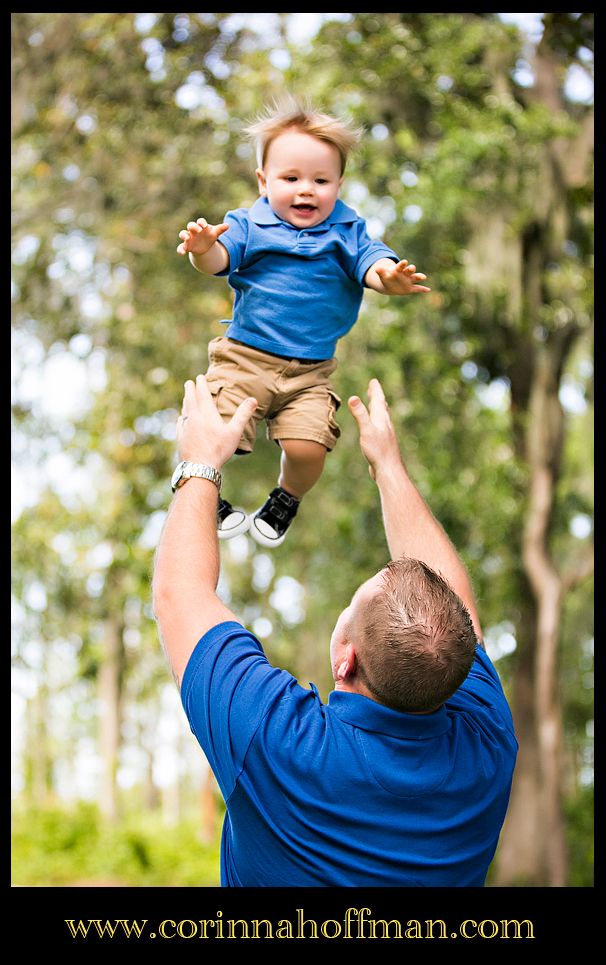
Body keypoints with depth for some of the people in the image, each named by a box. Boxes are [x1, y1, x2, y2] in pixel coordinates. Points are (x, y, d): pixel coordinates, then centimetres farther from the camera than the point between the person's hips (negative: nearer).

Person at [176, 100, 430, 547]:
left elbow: (370, 261, -12)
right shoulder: (249, 224, -2)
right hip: (244, 358, -1)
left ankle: (286, 500, 21)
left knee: (307, 449, -14)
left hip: (310, 371, 1)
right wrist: (204, 249, -42)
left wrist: (388, 276, -37)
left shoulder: (347, 231, 3)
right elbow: (221, 259, -16)